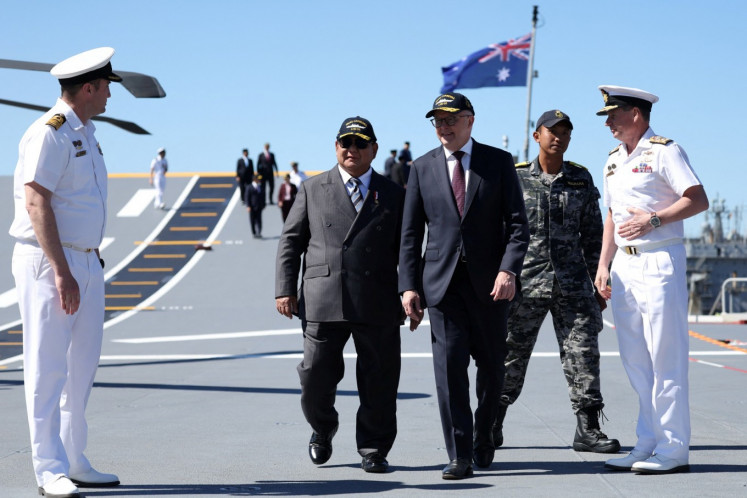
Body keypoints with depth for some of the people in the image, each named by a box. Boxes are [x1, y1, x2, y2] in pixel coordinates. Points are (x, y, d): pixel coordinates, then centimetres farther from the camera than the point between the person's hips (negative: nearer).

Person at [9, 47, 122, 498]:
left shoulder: (86, 134, 16)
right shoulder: (49, 133, -13)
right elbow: (36, 203, -20)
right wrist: (61, 272, -24)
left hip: (86, 263, 9)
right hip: (48, 262, -9)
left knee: (82, 366, 12)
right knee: (48, 369, -5)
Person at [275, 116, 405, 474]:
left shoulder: (392, 195, 13)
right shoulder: (312, 190, 13)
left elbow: (406, 250, 13)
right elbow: (291, 241, 10)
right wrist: (285, 290, 0)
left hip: (377, 305, 0)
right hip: (322, 302, 0)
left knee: (379, 381, 1)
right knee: (316, 376, 1)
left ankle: (373, 450, 14)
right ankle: (322, 430, 28)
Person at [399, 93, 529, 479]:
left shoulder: (499, 162, 3)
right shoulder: (423, 167, 7)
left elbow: (517, 224, -1)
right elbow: (411, 233, 7)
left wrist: (509, 270, -16)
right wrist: (409, 286, -1)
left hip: (490, 283, 0)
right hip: (442, 281, 0)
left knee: (491, 367, 10)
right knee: (449, 365, -9)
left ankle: (483, 437, 32)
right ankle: (459, 455, -6)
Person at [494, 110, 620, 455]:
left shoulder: (581, 179, 10)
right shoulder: (516, 178, 3)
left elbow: (592, 235, 13)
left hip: (572, 283, 2)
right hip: (526, 282, -2)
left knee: (583, 351, -2)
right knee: (511, 352, 2)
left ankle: (587, 429, 3)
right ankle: (492, 426, 14)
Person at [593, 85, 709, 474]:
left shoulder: (664, 151, -7)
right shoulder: (614, 160, 18)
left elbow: (698, 199, -13)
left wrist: (653, 219, -21)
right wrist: (603, 264, 16)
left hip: (659, 263, -8)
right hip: (624, 266, 8)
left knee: (666, 359, -7)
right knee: (635, 362, 9)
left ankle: (673, 450, -4)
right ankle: (647, 444, 15)